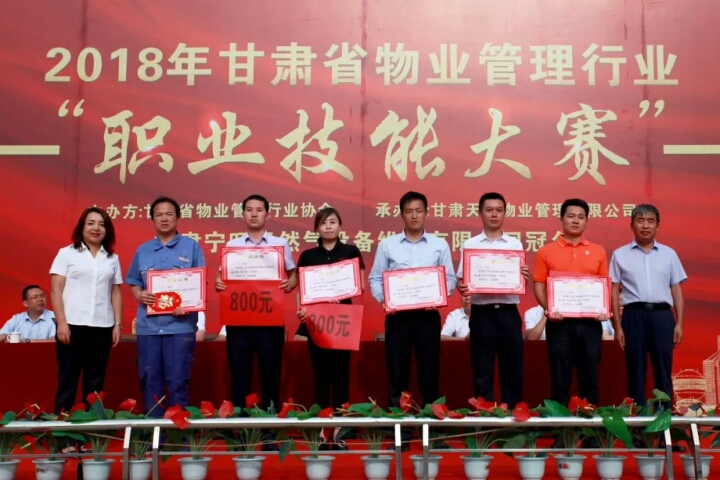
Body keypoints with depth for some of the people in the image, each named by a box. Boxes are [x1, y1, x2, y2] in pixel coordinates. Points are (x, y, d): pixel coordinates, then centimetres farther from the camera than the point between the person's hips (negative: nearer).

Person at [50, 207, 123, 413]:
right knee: (68, 380, 0)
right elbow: (56, 290, -2)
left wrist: (118, 324, 4)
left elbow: (116, 292, 13)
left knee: (95, 382, 6)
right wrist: (61, 323, -11)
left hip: (102, 327, 3)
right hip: (73, 325, -3)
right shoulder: (66, 253, 3)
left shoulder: (112, 258, 13)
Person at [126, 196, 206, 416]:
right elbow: (133, 282, 17)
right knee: (149, 380, 6)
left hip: (180, 325, -3)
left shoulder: (191, 246, 5)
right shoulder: (142, 250, 14)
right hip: (148, 325, 3)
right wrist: (139, 294, -6)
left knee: (178, 380, -1)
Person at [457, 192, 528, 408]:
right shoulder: (470, 245, 5)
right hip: (482, 313, -1)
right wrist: (461, 287, -20)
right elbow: (461, 279, 3)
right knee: (482, 371, 3)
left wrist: (524, 277, -15)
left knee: (512, 369, 7)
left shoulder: (515, 244, 9)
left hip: (508, 313, 1)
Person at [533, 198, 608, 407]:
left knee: (590, 376, 7)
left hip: (590, 321, 2)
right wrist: (548, 308, -15)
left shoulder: (598, 252, 11)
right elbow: (539, 284, 1)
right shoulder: (547, 251, 4)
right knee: (560, 377, 2)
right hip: (560, 321, -2)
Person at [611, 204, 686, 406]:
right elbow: (615, 292, 4)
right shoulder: (620, 255, 6)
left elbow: (677, 290, 11)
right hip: (634, 315, -1)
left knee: (663, 371, 4)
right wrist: (618, 326, -2)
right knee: (635, 371, 3)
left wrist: (679, 323, 3)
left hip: (662, 315, 1)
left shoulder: (669, 254, 11)